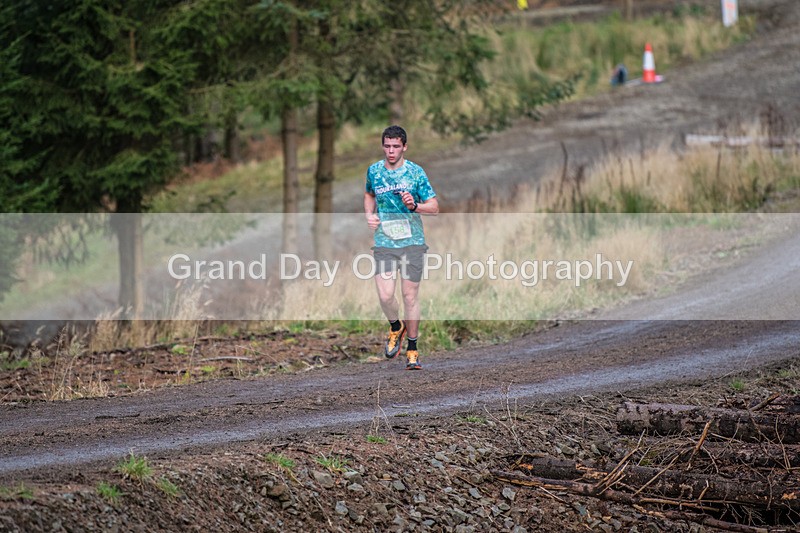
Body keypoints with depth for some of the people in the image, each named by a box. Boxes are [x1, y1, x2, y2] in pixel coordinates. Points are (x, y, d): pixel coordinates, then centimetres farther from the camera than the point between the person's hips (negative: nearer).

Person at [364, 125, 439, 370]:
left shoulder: (416, 172, -3)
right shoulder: (373, 171, 5)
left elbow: (434, 207, -2)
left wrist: (414, 206, -21)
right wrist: (369, 214, 9)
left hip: (412, 242, -1)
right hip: (384, 243, 2)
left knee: (410, 295, 0)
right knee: (385, 296, -11)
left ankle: (412, 349, 14)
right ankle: (396, 327, 21)